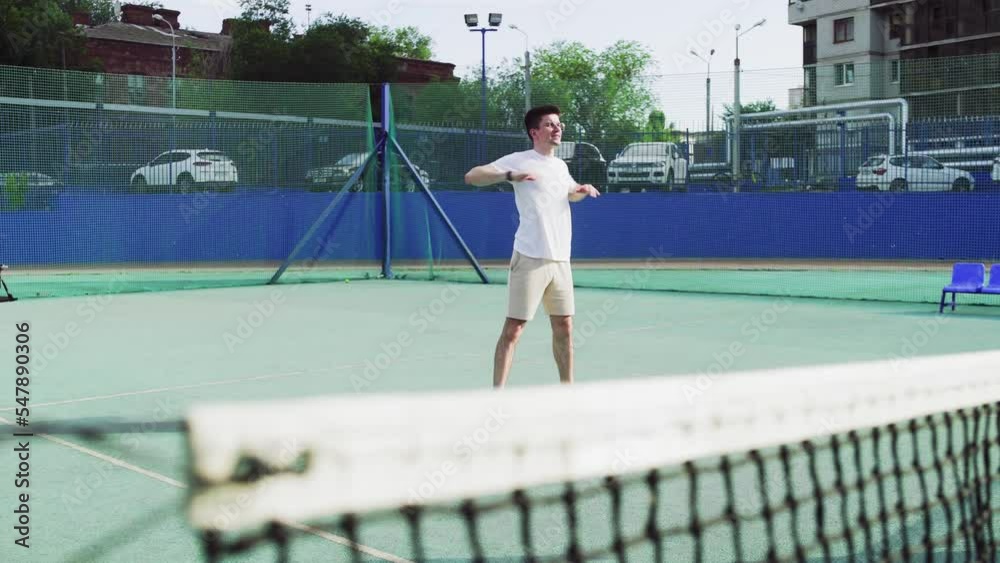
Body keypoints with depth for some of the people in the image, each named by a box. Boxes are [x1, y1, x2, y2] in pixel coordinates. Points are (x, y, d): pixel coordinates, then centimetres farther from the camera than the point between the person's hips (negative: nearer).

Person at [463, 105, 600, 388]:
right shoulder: (520, 160, -5)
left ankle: (567, 386, 24)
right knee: (513, 328, -6)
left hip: (561, 259, 7)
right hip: (530, 258, -7)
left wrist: (584, 190, 13)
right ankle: (497, 391, -2)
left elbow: (571, 193, 37)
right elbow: (471, 176, -12)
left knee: (564, 327, 12)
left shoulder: (561, 166, 16)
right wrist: (510, 175, -26)